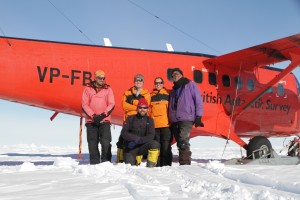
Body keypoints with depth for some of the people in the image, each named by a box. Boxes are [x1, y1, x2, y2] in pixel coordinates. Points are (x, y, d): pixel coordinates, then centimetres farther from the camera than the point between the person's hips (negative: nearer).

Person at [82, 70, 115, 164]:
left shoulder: (108, 89, 9)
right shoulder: (88, 89, 7)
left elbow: (111, 104, 3)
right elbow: (84, 105, 1)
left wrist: (104, 114, -12)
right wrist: (93, 116, -10)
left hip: (105, 120, 0)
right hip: (91, 120, 0)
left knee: (106, 142, -11)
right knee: (92, 143, 1)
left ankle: (106, 161, -1)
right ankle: (94, 162, 10)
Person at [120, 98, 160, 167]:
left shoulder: (150, 120, 7)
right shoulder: (130, 119, 6)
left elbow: (151, 136, -5)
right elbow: (123, 133, -5)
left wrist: (139, 141, -20)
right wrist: (136, 138, -18)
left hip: (142, 146, 0)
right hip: (130, 148, 0)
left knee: (155, 144, -29)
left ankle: (150, 167, -17)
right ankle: (136, 160, 19)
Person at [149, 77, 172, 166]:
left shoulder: (168, 94, 7)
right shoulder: (151, 95, 15)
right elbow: (148, 109, 15)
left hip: (166, 124, -3)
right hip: (154, 125, 3)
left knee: (166, 145, -4)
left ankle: (166, 164, 1)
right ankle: (157, 164, 13)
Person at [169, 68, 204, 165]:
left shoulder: (190, 85, 5)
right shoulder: (173, 90, 23)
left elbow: (198, 101, 0)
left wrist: (198, 117, -7)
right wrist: (171, 121, 18)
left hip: (186, 119, -6)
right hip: (175, 121, 6)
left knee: (183, 141, -22)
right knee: (180, 143, 4)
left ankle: (185, 163, -22)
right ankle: (183, 163, 10)